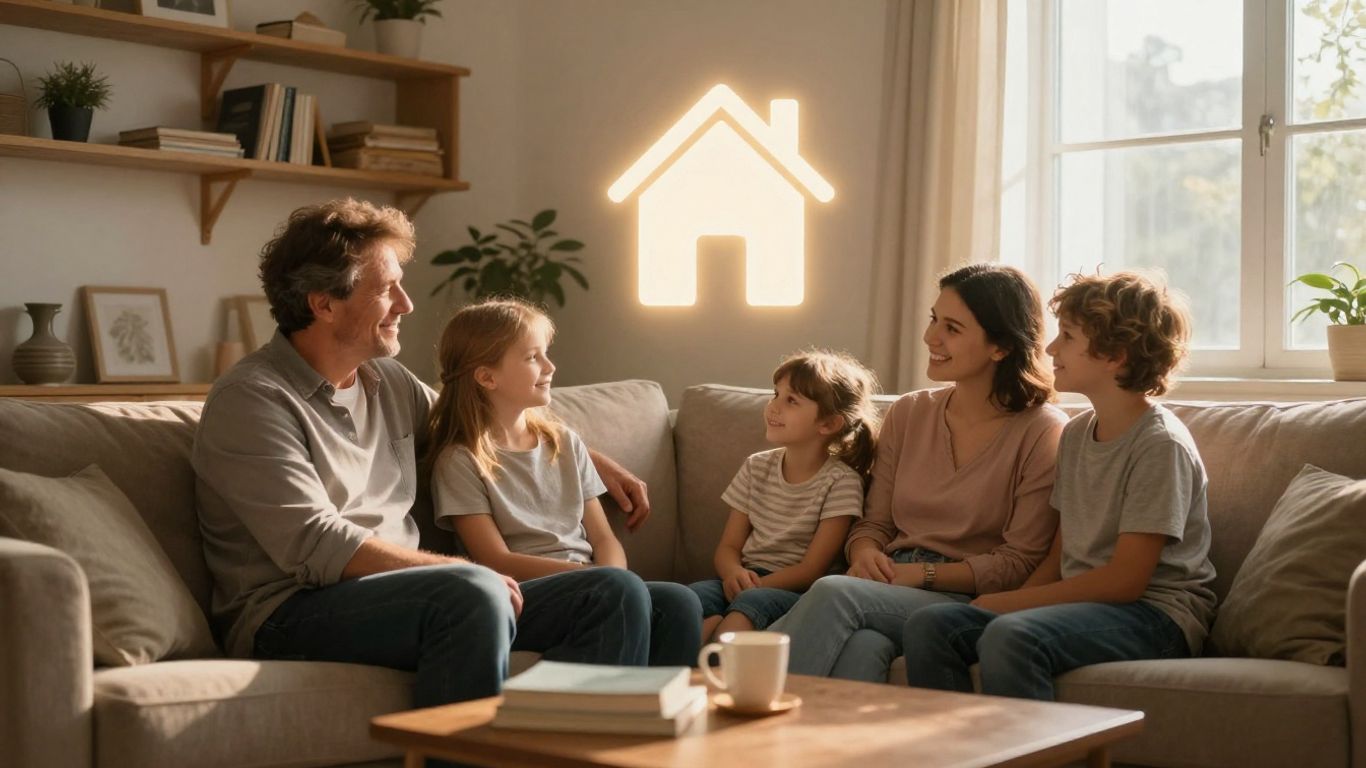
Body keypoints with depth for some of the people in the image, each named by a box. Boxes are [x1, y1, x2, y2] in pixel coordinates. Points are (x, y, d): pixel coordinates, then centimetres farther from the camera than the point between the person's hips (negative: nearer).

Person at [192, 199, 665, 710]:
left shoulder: (388, 381, 16)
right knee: (473, 594, -37)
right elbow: (316, 549, -18)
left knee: (617, 595, -7)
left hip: (399, 600, 8)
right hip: (290, 617, -8)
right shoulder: (250, 399, -8)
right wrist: (459, 571, -18)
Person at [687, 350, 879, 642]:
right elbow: (728, 547, 11)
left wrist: (752, 586, -20)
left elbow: (812, 569, -8)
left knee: (752, 601, -38)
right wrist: (734, 573, -14)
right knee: (694, 594, -28)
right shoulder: (757, 467, 13)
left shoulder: (840, 481, -4)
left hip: (798, 593, -5)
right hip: (746, 580, 5)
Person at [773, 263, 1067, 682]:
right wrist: (864, 553, -6)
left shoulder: (1043, 432, -2)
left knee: (834, 593, -33)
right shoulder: (908, 414, 16)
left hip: (968, 601, -4)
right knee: (860, 646, -36)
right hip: (890, 591, 4)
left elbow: (1019, 563, -5)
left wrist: (924, 574, -14)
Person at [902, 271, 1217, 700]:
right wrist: (1007, 605, -6)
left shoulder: (1161, 445, -12)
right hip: (1082, 603, 8)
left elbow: (1126, 580, -17)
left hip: (1156, 613, -8)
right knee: (929, 626, -13)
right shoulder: (1075, 434, 13)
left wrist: (1007, 602, -13)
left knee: (1009, 637, -34)